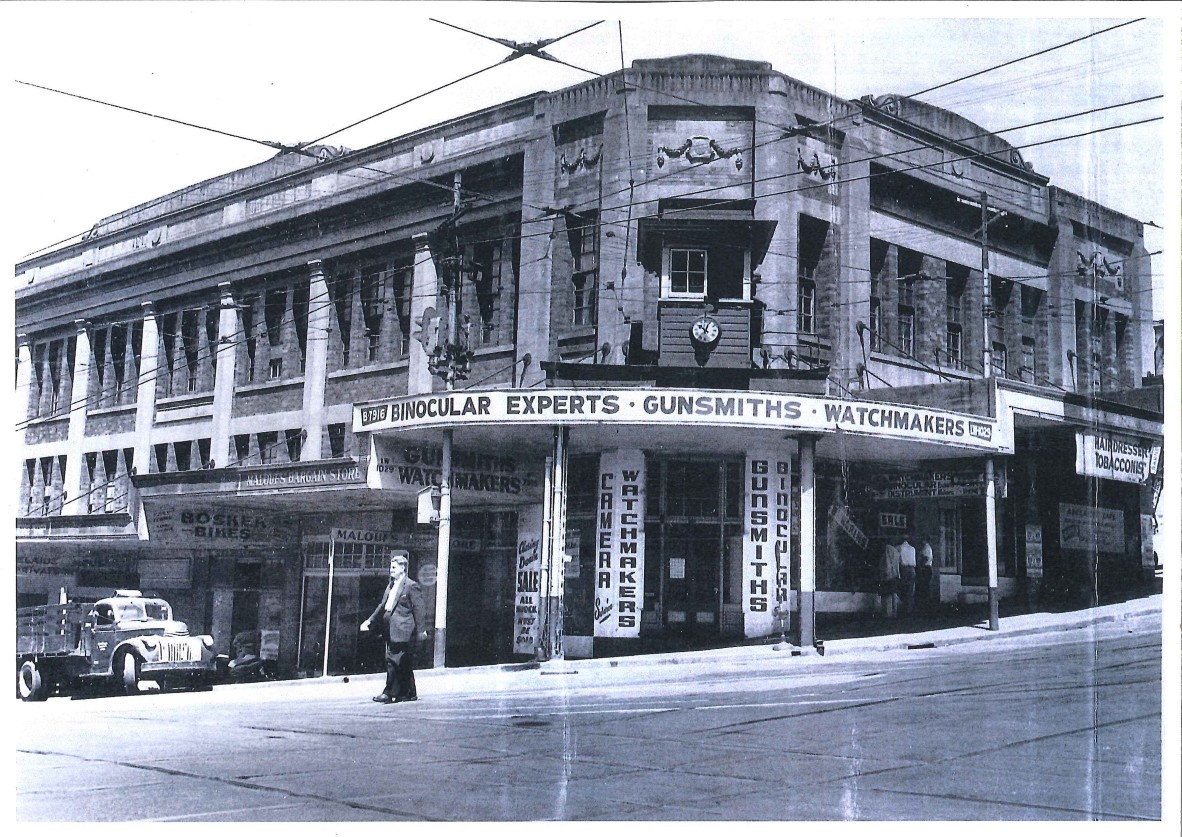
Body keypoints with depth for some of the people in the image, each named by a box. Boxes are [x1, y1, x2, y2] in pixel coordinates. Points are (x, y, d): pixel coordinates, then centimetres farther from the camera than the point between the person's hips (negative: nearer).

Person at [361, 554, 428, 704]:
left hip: (401, 630, -8)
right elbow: (382, 606, 24)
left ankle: (389, 693, -10)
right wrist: (370, 621, 19)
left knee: (392, 660, -12)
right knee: (404, 664, 12)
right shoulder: (391, 585, 19)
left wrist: (421, 630, -13)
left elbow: (419, 609, -9)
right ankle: (409, 693, 17)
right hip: (390, 630, 8)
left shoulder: (411, 586, -6)